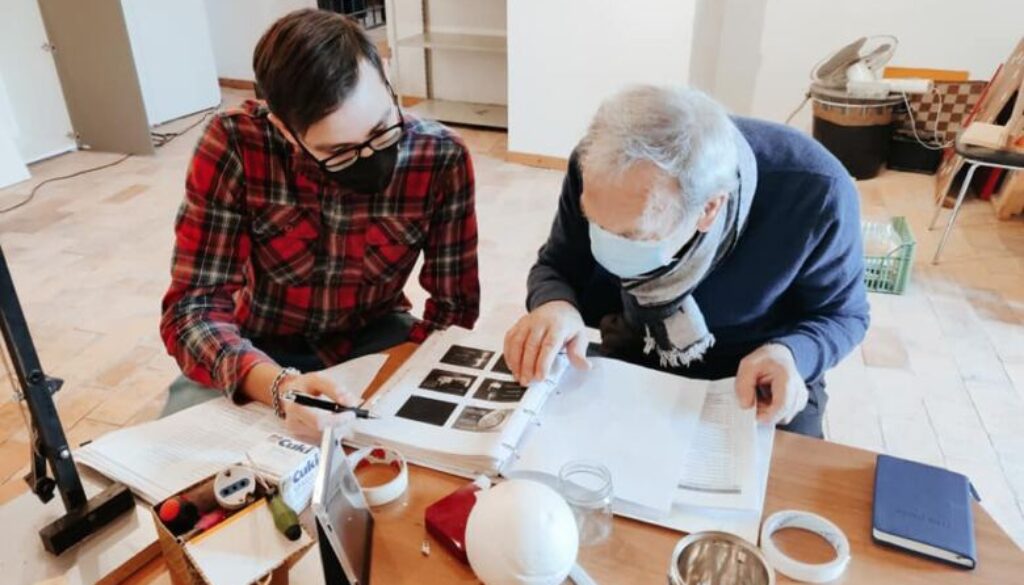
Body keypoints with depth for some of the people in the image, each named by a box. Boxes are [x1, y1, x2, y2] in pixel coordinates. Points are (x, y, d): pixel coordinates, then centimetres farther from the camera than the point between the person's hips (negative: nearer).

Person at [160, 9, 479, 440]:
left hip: (375, 338, 1)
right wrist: (279, 385, -43)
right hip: (261, 352, 0)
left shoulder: (440, 157, -21)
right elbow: (194, 307, -24)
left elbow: (454, 307, -14)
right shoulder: (234, 144, -24)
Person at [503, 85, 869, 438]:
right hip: (630, 366, 2)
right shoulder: (597, 169, -25)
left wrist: (789, 354, -35)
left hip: (753, 383, -1)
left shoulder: (816, 194, -32)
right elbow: (556, 266, -8)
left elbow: (842, 315, -13)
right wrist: (555, 304, -32)